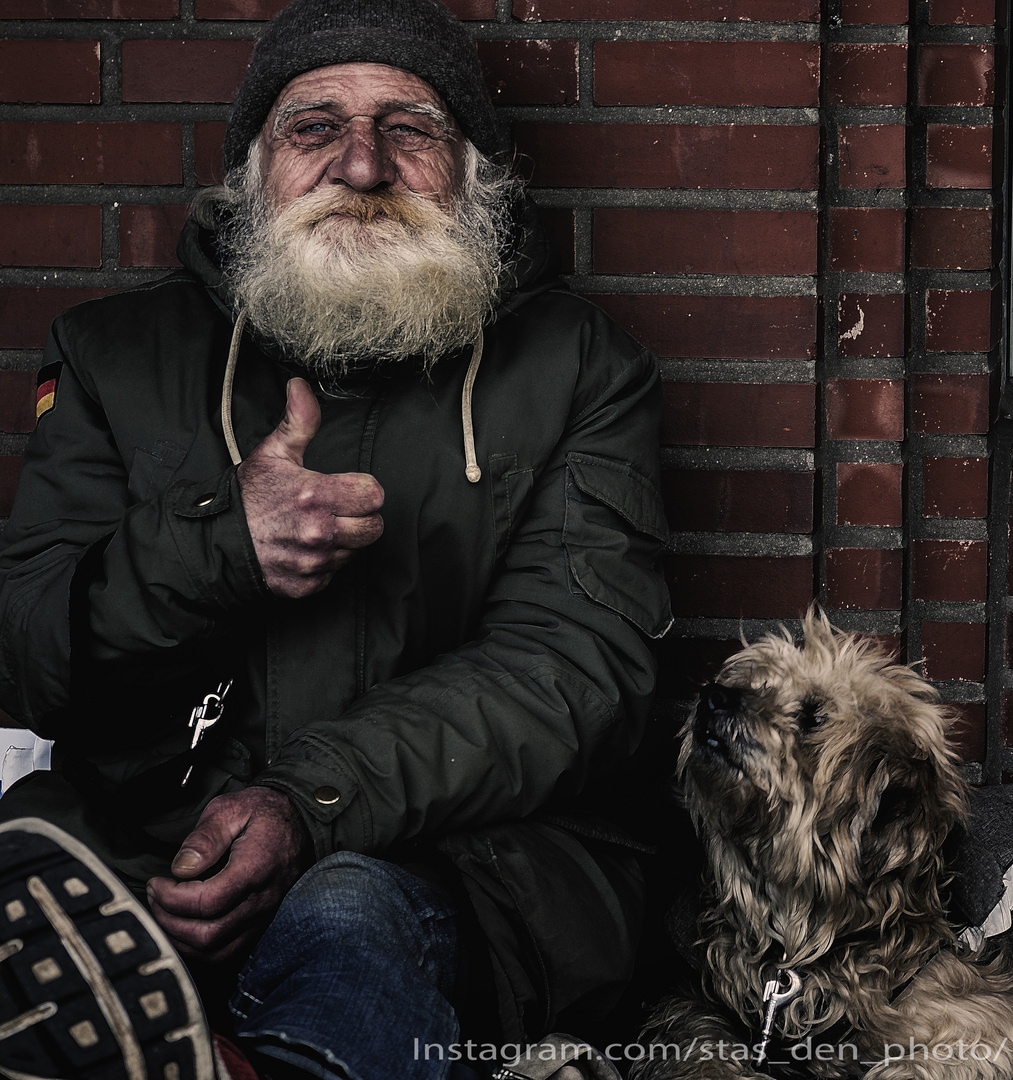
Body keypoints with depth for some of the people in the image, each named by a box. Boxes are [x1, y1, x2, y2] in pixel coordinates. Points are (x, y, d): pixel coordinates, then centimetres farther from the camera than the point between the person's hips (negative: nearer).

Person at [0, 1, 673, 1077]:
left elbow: (571, 666, -5)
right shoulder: (119, 353, 14)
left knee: (343, 919, -37)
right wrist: (215, 543, -13)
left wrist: (310, 800, -21)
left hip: (459, 858, -2)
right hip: (139, 844, 3)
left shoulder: (579, 369, 9)